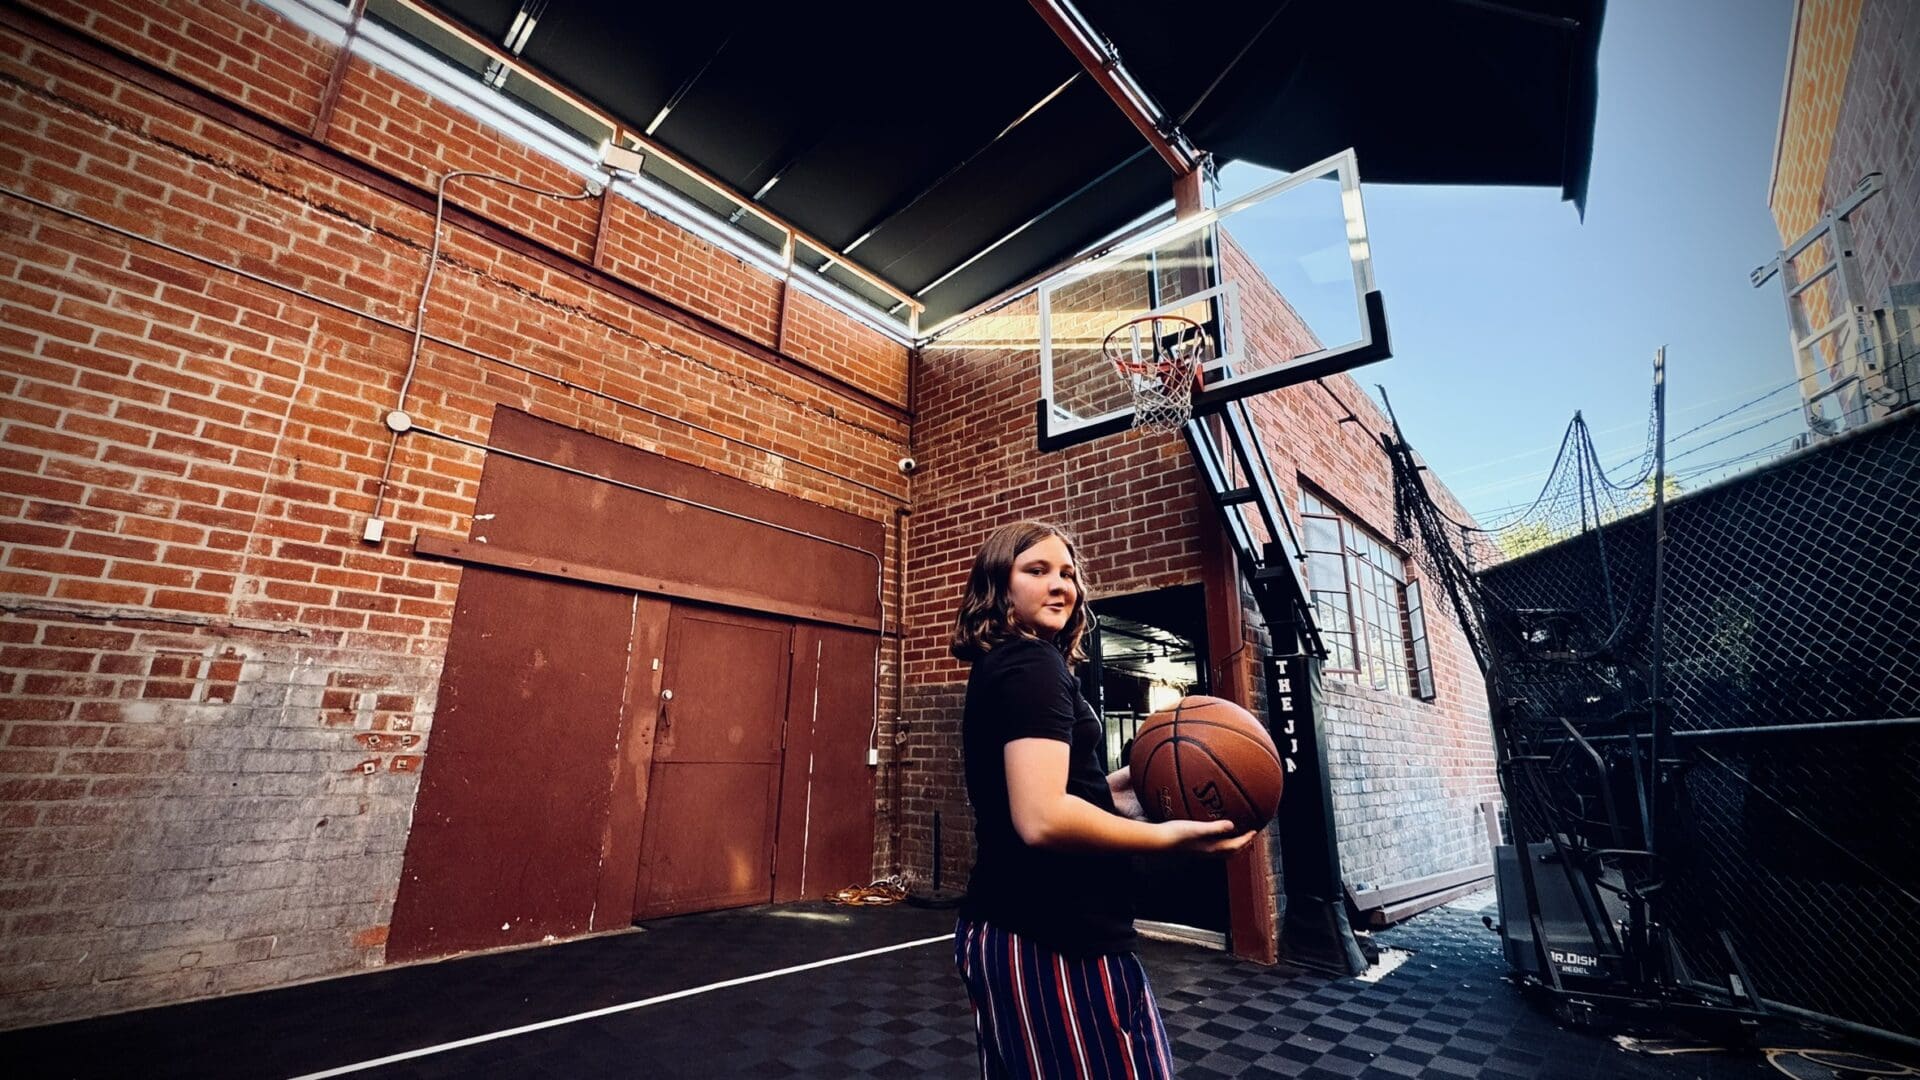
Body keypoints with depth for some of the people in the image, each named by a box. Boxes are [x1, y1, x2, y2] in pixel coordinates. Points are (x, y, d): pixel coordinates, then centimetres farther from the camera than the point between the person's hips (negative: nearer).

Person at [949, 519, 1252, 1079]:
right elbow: (1042, 818, -28)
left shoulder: (997, 668, 13)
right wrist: (1167, 836, -16)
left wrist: (1124, 782, 11)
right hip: (1051, 943, -10)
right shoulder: (1034, 665, -17)